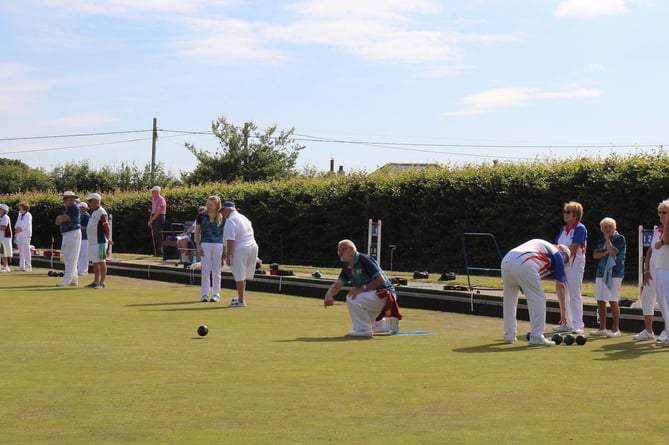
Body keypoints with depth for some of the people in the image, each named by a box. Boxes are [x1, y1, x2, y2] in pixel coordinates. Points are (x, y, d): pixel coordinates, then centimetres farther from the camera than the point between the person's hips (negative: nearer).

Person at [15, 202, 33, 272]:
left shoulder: (28, 215, -6)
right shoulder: (20, 215, 19)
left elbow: (27, 225, -14)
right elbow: (17, 224, 15)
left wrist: (20, 229, -10)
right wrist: (17, 228, -5)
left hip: (26, 235, -8)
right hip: (19, 235, 8)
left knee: (26, 251, -10)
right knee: (21, 250, 10)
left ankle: (28, 266, -10)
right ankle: (21, 265, 15)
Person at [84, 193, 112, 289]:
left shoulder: (101, 212, -12)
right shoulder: (93, 212, 17)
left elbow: (106, 227, -16)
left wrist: (108, 239, -22)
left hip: (100, 242, -10)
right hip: (92, 242, 10)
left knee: (101, 261, -6)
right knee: (95, 262, 12)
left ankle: (102, 282, -3)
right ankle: (96, 281, 18)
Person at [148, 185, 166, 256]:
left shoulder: (161, 199, -11)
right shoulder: (154, 200, 17)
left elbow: (158, 211, -17)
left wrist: (152, 220, -15)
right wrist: (150, 221, 10)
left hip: (159, 218, -9)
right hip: (154, 219, 9)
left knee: (159, 236, -9)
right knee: (154, 236, 7)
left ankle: (160, 252, -7)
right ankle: (156, 252, 11)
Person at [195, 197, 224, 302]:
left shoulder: (221, 217, 4)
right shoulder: (201, 216, 3)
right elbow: (197, 232, 5)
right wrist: (198, 246, -5)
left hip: (218, 245, 0)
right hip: (205, 244, 0)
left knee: (216, 271, 4)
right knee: (205, 271, 2)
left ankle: (216, 294, 11)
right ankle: (204, 294, 8)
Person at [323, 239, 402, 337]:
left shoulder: (364, 260, -20)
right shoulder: (347, 267, 7)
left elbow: (381, 280, -24)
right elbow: (337, 285, 0)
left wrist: (362, 289, -27)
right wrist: (328, 295, -22)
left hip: (384, 293, -10)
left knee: (352, 298, -28)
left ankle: (364, 330, -18)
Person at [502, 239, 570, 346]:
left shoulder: (541, 244, 38)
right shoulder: (558, 255, 21)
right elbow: (560, 286, 19)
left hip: (506, 260, 7)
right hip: (524, 264, -7)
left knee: (509, 299, 21)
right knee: (538, 299, 5)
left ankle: (509, 336, 27)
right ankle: (536, 337, 3)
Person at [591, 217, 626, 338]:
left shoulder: (620, 238, -3)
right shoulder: (602, 239, 15)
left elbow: (613, 252, -17)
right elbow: (595, 255, 10)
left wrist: (608, 238, -7)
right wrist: (605, 253, -8)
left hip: (614, 273, -6)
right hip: (601, 272, 6)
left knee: (613, 301, -7)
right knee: (600, 301, 6)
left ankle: (615, 329, -1)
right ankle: (602, 329, 14)